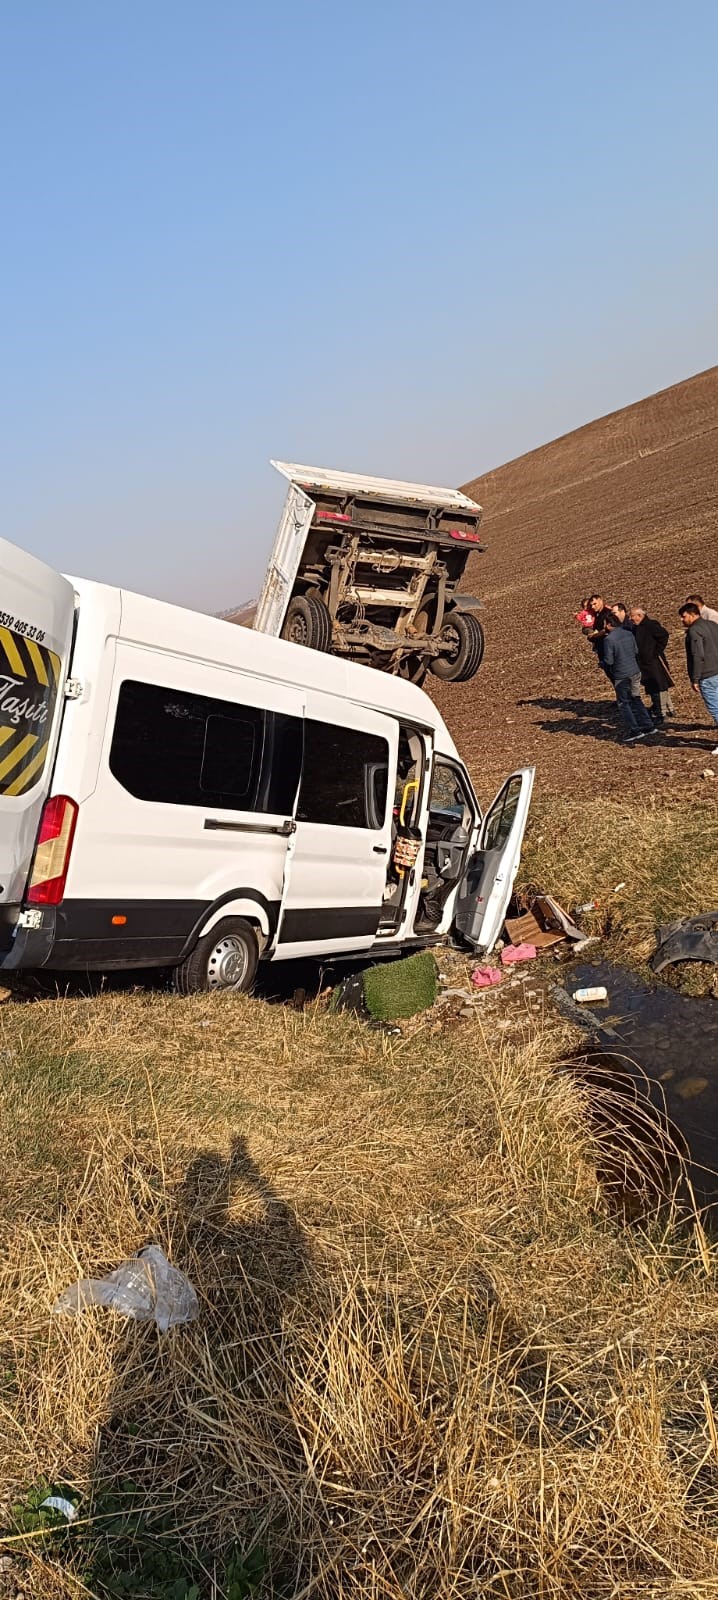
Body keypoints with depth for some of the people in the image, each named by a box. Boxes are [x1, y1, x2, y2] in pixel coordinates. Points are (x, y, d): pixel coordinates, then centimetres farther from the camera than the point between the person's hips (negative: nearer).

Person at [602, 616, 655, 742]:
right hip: (635, 671, 7)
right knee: (636, 699, 19)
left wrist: (603, 664, 5)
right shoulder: (629, 634, 4)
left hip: (621, 676, -7)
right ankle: (647, 726, 21)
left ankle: (634, 731, 2)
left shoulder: (609, 639, -17)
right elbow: (636, 652, 14)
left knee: (623, 704, 5)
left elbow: (608, 661, -15)